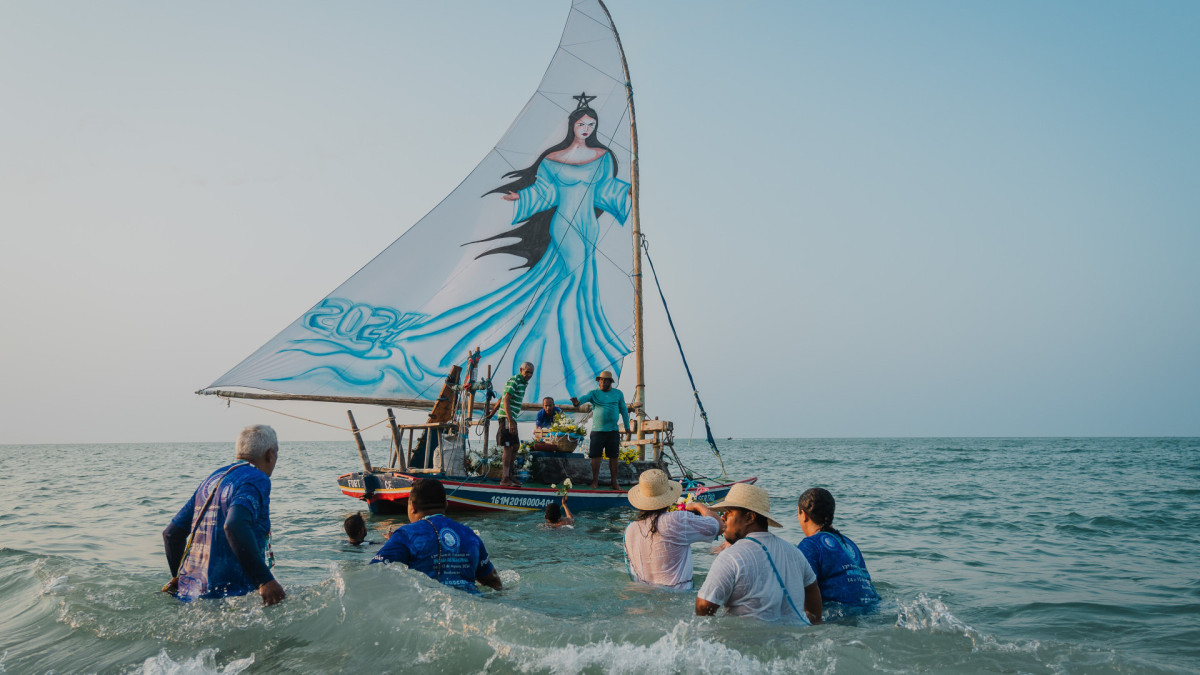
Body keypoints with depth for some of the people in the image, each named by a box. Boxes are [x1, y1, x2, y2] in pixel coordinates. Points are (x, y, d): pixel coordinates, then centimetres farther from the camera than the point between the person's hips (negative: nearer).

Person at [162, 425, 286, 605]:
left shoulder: (212, 479, 20)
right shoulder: (257, 479, -7)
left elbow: (172, 533, 22)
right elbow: (235, 525, -26)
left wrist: (179, 576, 35)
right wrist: (265, 580, -28)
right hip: (227, 595, -9)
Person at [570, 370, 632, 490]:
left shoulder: (618, 393, 11)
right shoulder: (594, 393, 5)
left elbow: (624, 410, 15)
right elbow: (585, 397, -16)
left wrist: (627, 427, 13)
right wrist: (577, 402, -39)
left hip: (613, 431, 1)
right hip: (597, 430, -1)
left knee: (613, 457, 4)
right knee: (595, 455, -1)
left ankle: (614, 482, 11)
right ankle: (595, 481, 10)